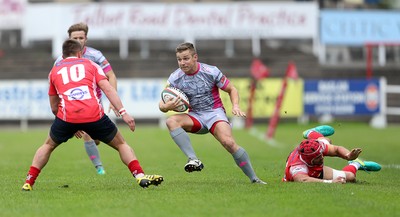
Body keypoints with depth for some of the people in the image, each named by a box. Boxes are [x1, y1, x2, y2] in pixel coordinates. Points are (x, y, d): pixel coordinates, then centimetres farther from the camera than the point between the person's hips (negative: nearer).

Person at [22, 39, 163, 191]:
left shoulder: (54, 71, 26)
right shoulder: (90, 65, 21)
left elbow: (54, 107, 29)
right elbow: (108, 89, 6)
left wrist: (73, 126, 40)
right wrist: (123, 112, 1)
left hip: (67, 116, 1)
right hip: (94, 115, -1)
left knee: (48, 146, 26)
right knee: (121, 144, 17)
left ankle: (28, 182, 18)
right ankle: (140, 176, -1)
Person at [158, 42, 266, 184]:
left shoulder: (211, 72, -11)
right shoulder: (175, 78, -5)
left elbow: (231, 90, 2)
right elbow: (162, 104, -3)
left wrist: (235, 106, -18)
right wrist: (167, 106, -28)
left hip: (215, 113, -3)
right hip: (195, 116, 3)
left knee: (229, 142, -28)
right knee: (171, 121, -27)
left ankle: (253, 178, -13)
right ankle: (193, 160, -37)